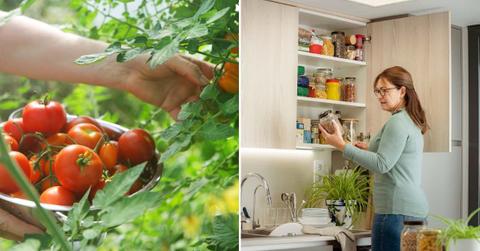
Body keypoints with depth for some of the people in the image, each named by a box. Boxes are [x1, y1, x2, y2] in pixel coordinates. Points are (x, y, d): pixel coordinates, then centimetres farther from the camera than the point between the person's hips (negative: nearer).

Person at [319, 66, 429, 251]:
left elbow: (382, 165, -19)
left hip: (397, 211, -10)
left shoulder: (397, 122, -11)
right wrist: (371, 149, 22)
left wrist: (342, 145, -19)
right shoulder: (411, 122, 20)